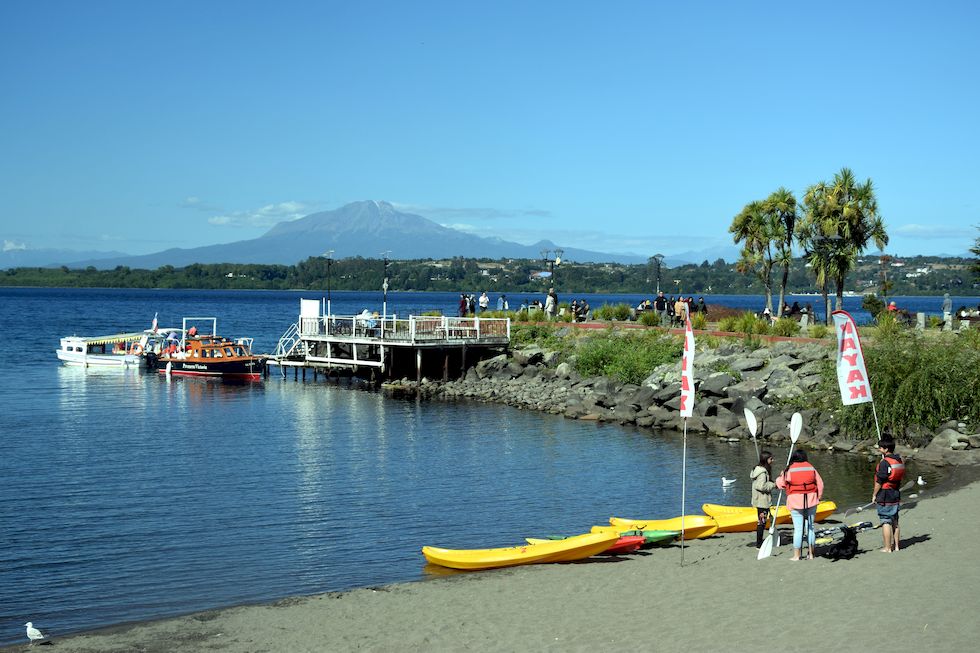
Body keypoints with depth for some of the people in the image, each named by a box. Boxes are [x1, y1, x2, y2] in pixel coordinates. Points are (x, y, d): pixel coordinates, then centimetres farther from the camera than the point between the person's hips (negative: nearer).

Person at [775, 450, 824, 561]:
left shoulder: (789, 470, -6)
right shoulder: (811, 468, 4)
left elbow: (780, 484, 4)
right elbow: (820, 484, 8)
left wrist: (780, 477, 25)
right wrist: (818, 497, 20)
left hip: (796, 502, -3)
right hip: (811, 501, 3)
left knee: (798, 529, 0)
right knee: (810, 527, 11)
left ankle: (796, 555, 2)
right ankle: (810, 554, 16)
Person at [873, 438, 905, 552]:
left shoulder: (884, 462, -18)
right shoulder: (900, 460, 7)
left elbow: (879, 482, -17)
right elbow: (899, 478, 14)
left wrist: (874, 495, -7)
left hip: (884, 496, -8)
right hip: (896, 494, 8)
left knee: (885, 522, -3)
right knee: (895, 521, 15)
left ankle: (887, 548, -1)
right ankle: (896, 546, 21)